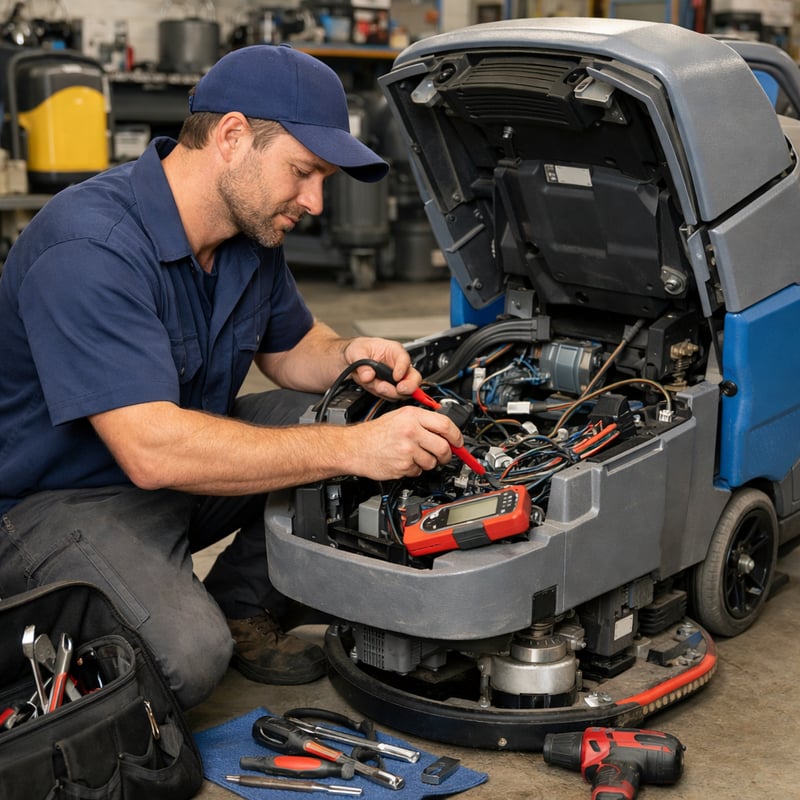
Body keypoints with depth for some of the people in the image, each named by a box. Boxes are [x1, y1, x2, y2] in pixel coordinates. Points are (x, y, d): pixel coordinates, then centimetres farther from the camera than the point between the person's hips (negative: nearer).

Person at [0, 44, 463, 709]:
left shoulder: (253, 231, -1)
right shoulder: (90, 248, -29)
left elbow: (290, 345, 16)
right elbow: (153, 451, -37)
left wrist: (348, 358, -10)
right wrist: (352, 449, -37)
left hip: (181, 463, 9)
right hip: (56, 500, -8)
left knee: (343, 417, -7)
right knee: (187, 658, -30)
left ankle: (242, 612, 4)